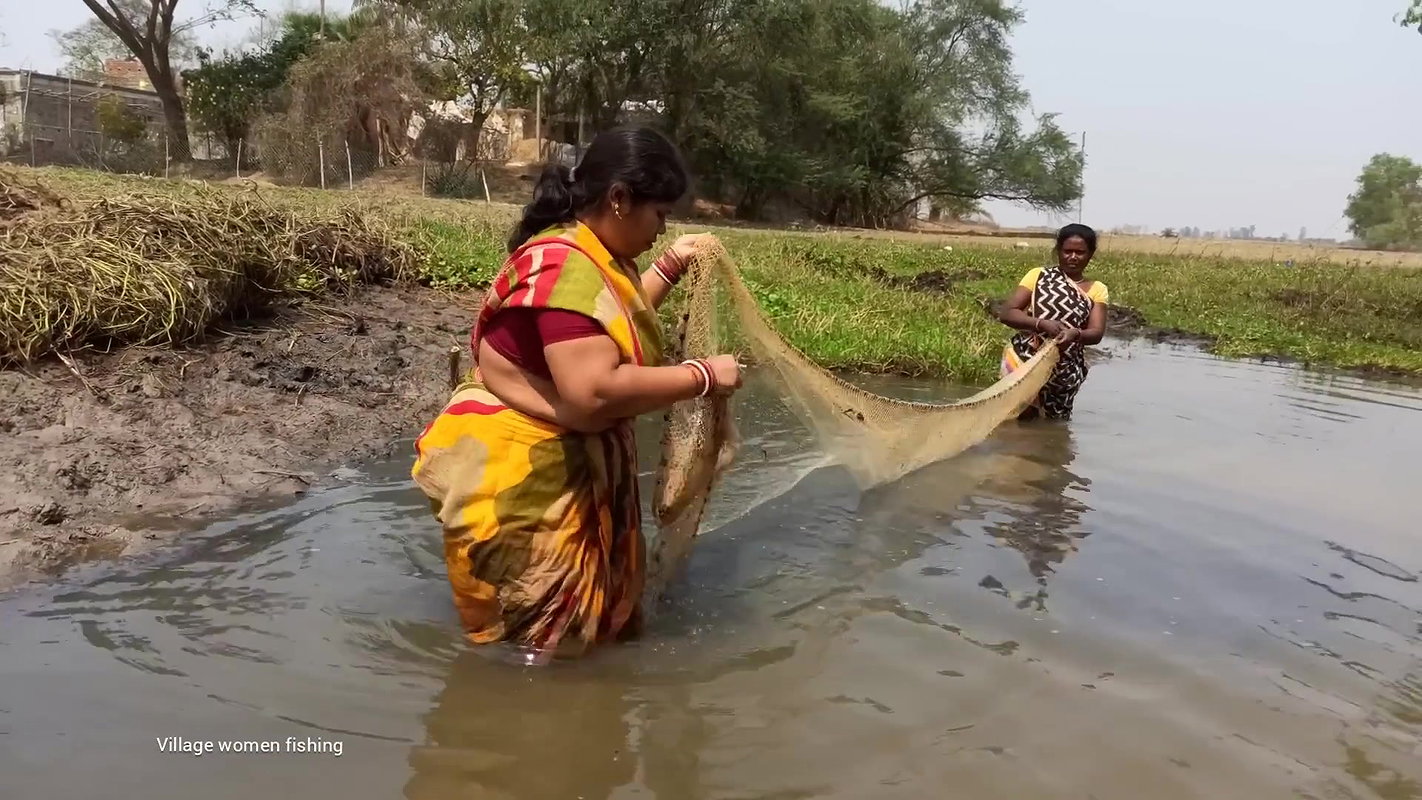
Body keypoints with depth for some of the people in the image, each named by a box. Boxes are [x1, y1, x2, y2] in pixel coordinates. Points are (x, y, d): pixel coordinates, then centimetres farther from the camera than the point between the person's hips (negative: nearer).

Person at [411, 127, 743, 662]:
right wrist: (703, 376, -25)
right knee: (539, 642, 6)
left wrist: (672, 264, 19)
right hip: (515, 476, -10)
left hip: (568, 468, 10)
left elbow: (615, 322, 27)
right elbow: (594, 392, -36)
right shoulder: (566, 265, -27)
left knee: (582, 622, 22)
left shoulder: (595, 254, 5)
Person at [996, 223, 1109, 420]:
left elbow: (1096, 333, -5)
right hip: (1025, 357, -2)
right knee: (1022, 413, -21)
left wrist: (1075, 334, -29)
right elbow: (1006, 313, -7)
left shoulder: (1097, 290, 7)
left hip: (1065, 368, 3)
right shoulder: (1038, 275, 2)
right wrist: (1043, 324, -24)